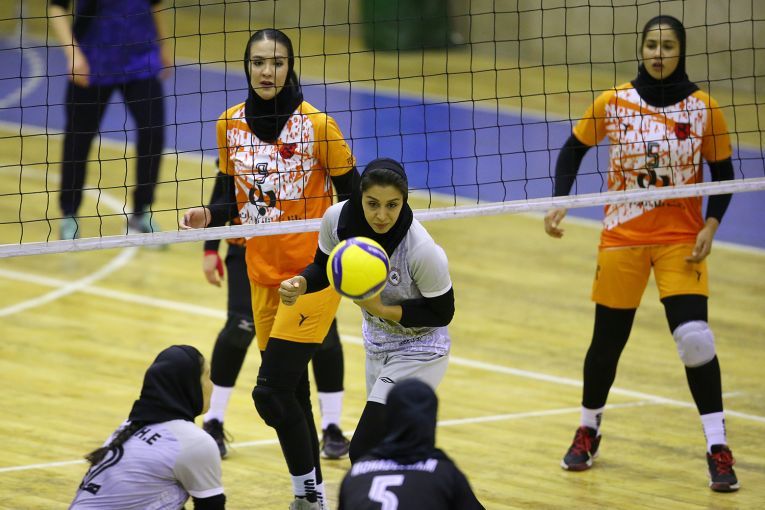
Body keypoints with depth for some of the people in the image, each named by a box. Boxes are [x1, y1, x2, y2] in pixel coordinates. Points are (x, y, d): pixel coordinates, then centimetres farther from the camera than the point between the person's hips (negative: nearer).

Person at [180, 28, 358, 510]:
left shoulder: (316, 124, -11)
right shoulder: (231, 125, 3)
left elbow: (352, 194, -4)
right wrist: (209, 215, -5)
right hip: (263, 274, 5)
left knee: (272, 390, -14)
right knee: (290, 392, 11)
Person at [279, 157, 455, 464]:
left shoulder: (424, 251, -33)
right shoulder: (338, 219, -19)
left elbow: (441, 313, -19)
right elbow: (325, 268, 2)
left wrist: (382, 310, -28)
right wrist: (300, 284, -19)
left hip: (418, 353, -6)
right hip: (377, 346, 6)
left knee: (364, 451, -14)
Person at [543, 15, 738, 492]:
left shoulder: (704, 108, -6)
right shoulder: (613, 103, -5)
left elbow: (723, 171, 2)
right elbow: (573, 149, 9)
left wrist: (711, 225, -11)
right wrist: (559, 202, -3)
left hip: (681, 239, -1)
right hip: (623, 237, 1)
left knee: (695, 337, -15)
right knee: (608, 340, 9)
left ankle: (719, 449, -7)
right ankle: (589, 431, 33)